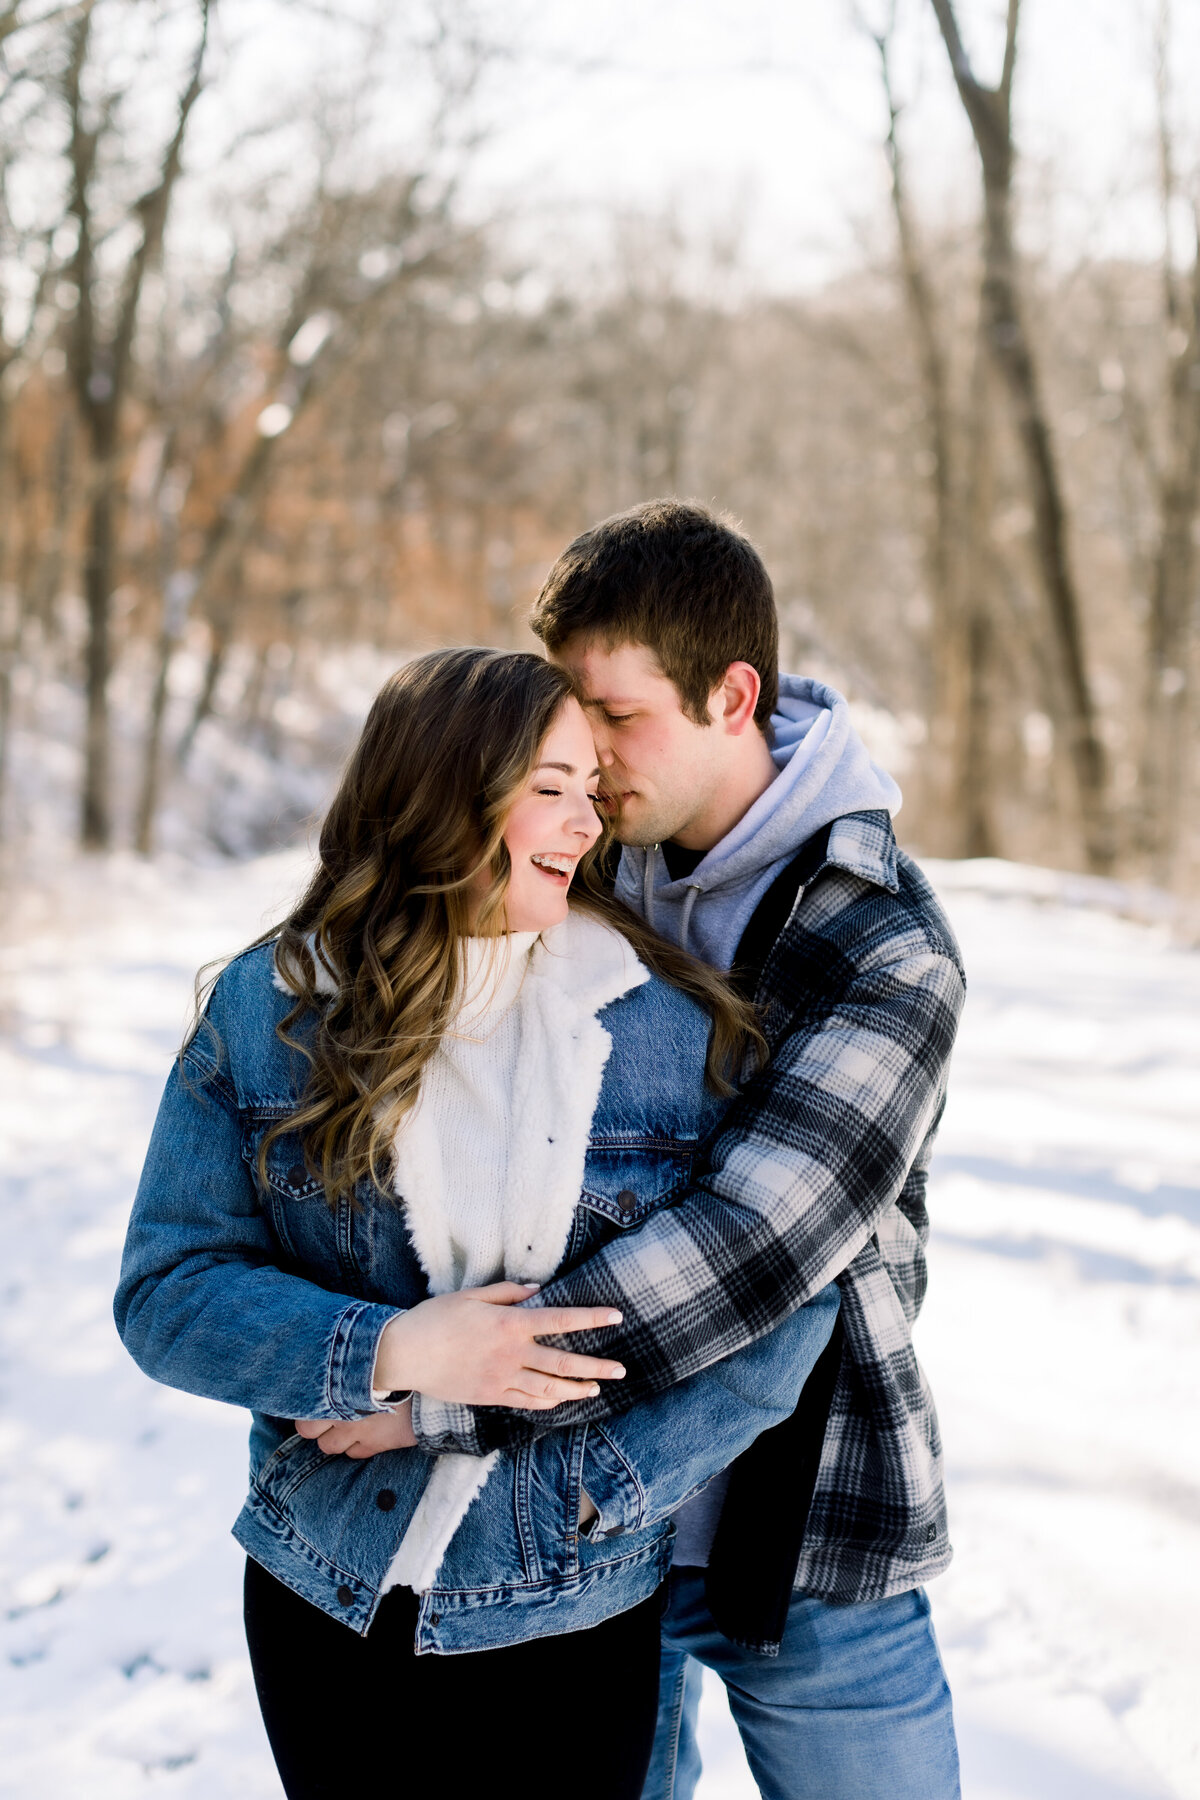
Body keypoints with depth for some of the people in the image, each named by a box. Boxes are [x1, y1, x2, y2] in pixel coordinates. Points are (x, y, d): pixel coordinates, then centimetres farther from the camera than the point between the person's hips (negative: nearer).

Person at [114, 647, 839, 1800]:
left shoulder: (674, 1025, -6)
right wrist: (394, 1355, -22)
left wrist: (596, 1476, -17)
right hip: (325, 1606, 0)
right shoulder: (266, 1010, -6)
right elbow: (167, 1288, -8)